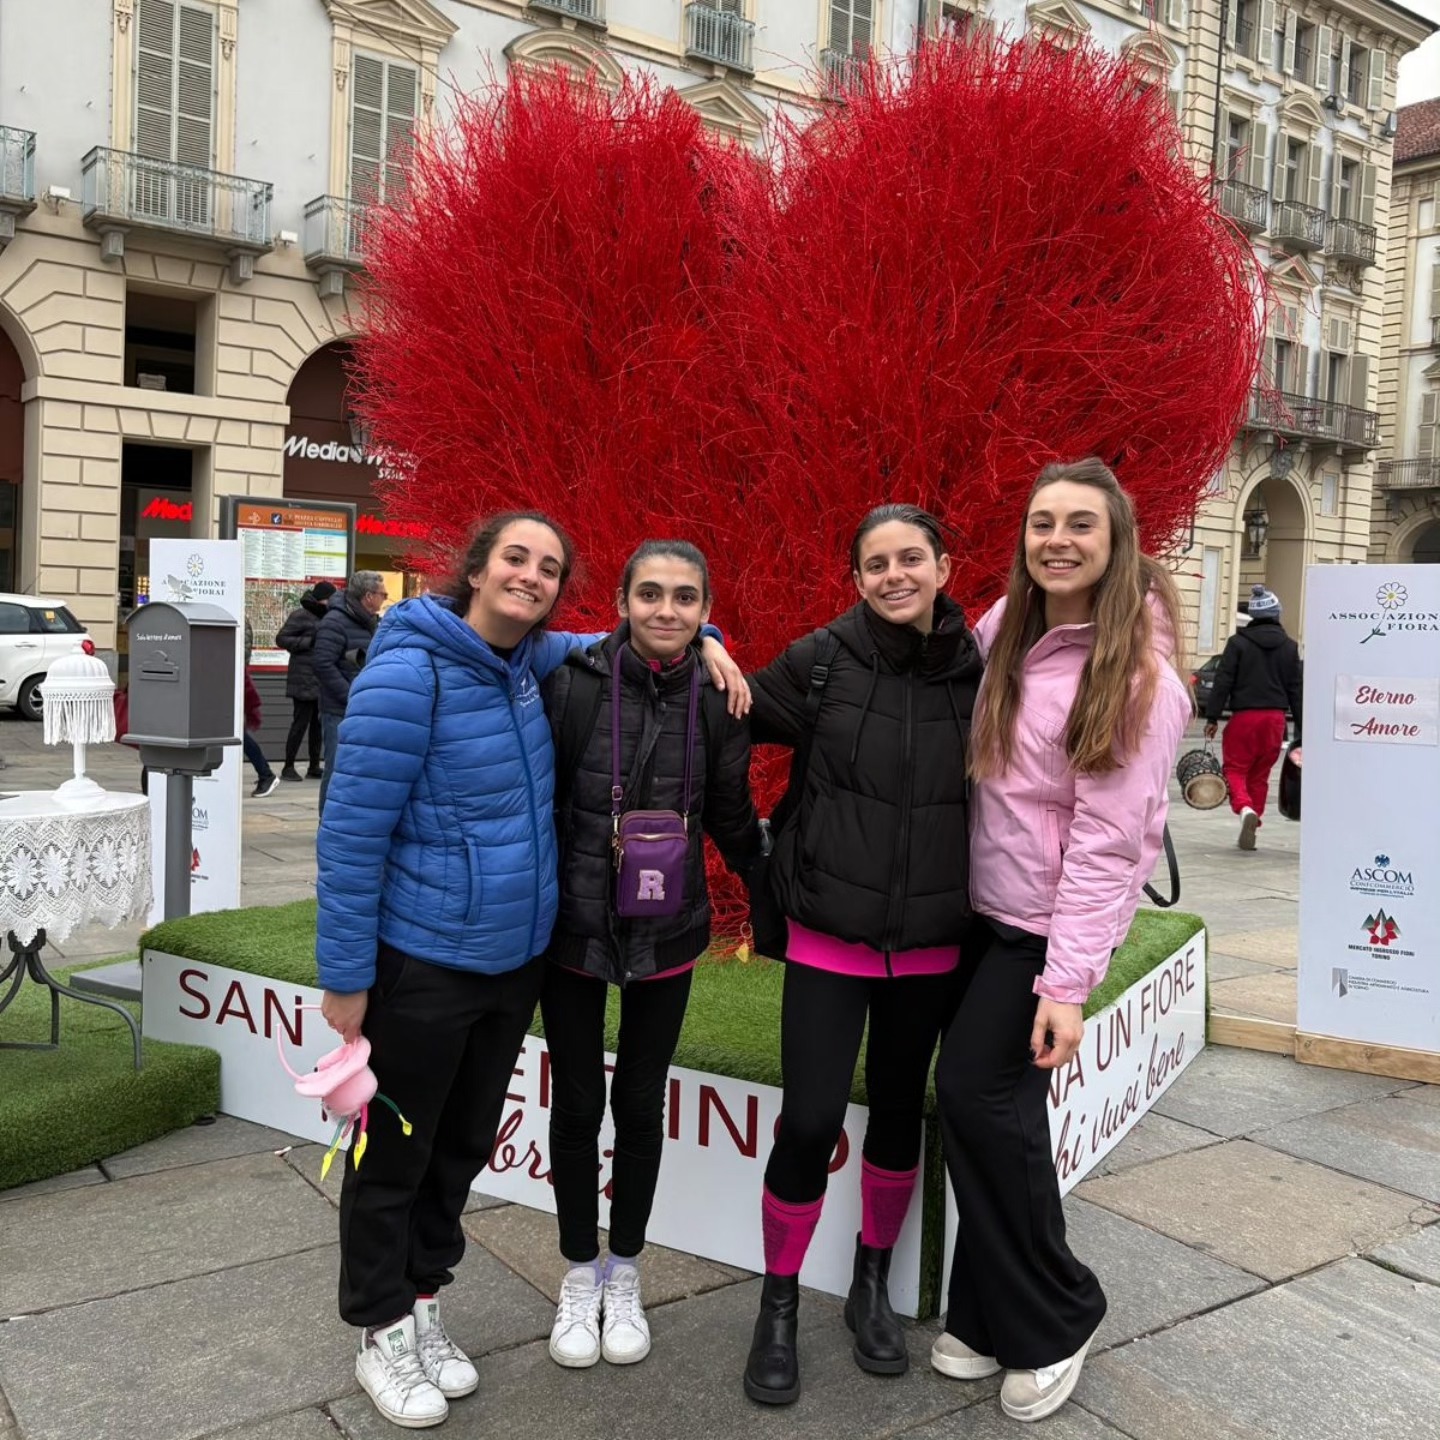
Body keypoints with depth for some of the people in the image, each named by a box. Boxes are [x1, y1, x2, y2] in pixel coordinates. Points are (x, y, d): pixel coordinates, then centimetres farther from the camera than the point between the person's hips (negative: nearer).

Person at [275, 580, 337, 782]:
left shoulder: (325, 617, 15)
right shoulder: (301, 615, -8)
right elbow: (281, 638, -10)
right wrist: (309, 642, -17)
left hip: (321, 680, 7)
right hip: (304, 680, -7)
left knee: (318, 723, 9)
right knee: (300, 723, -4)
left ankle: (314, 767, 16)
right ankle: (288, 767, 5)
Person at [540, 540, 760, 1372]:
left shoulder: (717, 701, -8)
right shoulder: (574, 685, -15)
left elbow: (732, 821, 4)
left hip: (667, 936, 2)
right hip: (571, 929, -1)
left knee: (641, 1106, 14)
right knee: (577, 1105, 11)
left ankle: (625, 1274, 36)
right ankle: (581, 1274, 34)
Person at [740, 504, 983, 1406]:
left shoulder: (978, 672, -4)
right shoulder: (822, 659, -8)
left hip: (932, 943, 2)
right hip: (829, 935, -2)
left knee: (900, 1114, 16)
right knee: (810, 1123, -3)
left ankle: (873, 1284, 38)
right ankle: (779, 1307, 21)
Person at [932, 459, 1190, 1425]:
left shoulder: (1138, 675, -15)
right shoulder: (1005, 629, 3)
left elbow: (1106, 841, -18)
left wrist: (1070, 982, -20)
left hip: (1049, 924, -6)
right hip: (982, 906, 6)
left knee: (977, 1093, -8)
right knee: (994, 1103, 8)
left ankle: (1054, 1317, 14)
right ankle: (992, 1315, 25)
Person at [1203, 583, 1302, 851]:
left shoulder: (1238, 643, -3)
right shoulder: (1289, 647, 8)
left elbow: (1223, 681, -9)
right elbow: (1296, 689, 9)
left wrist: (1212, 716, -6)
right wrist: (1300, 732, 13)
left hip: (1244, 716, -4)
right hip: (1275, 718, 4)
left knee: (1234, 768, 3)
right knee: (1260, 774, 12)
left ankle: (1245, 809, -25)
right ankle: (1250, 831, 16)